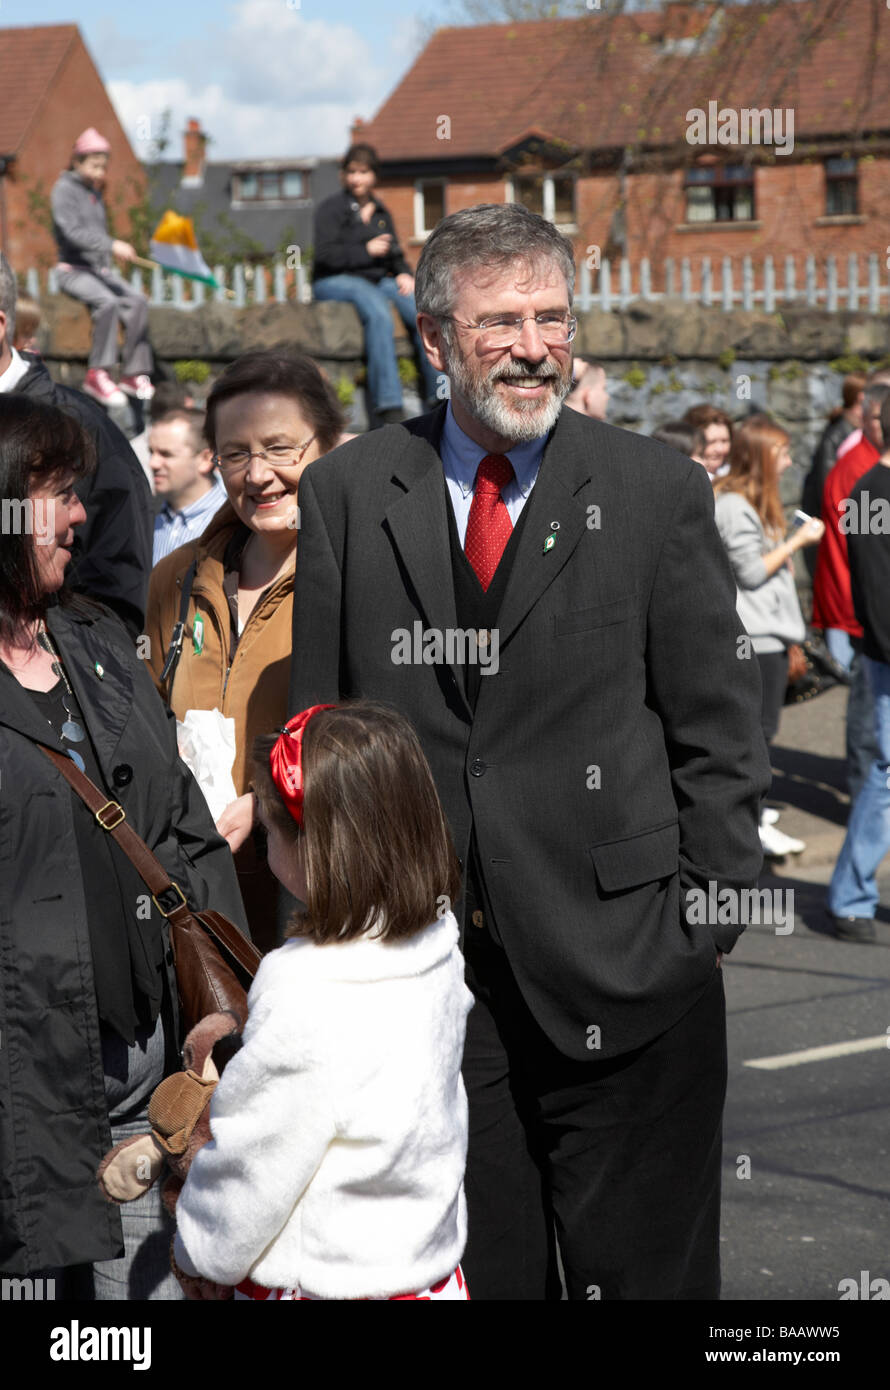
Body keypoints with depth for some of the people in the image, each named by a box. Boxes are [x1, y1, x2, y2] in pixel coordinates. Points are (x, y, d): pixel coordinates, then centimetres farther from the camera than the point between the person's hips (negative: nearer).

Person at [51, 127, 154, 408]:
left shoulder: (95, 193, 18)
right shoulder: (65, 190, -6)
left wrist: (108, 264, 12)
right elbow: (73, 232, -20)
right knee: (108, 302, -32)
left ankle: (134, 374, -13)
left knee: (137, 301, -15)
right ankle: (97, 375, -29)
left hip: (99, 269, 7)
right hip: (73, 270, -7)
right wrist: (112, 245, -30)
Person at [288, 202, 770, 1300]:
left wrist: (709, 921, -3)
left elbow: (718, 735, 1)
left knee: (642, 1271, 7)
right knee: (471, 1271, 12)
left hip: (619, 969, -2)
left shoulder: (657, 491, -1)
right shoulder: (348, 492, 4)